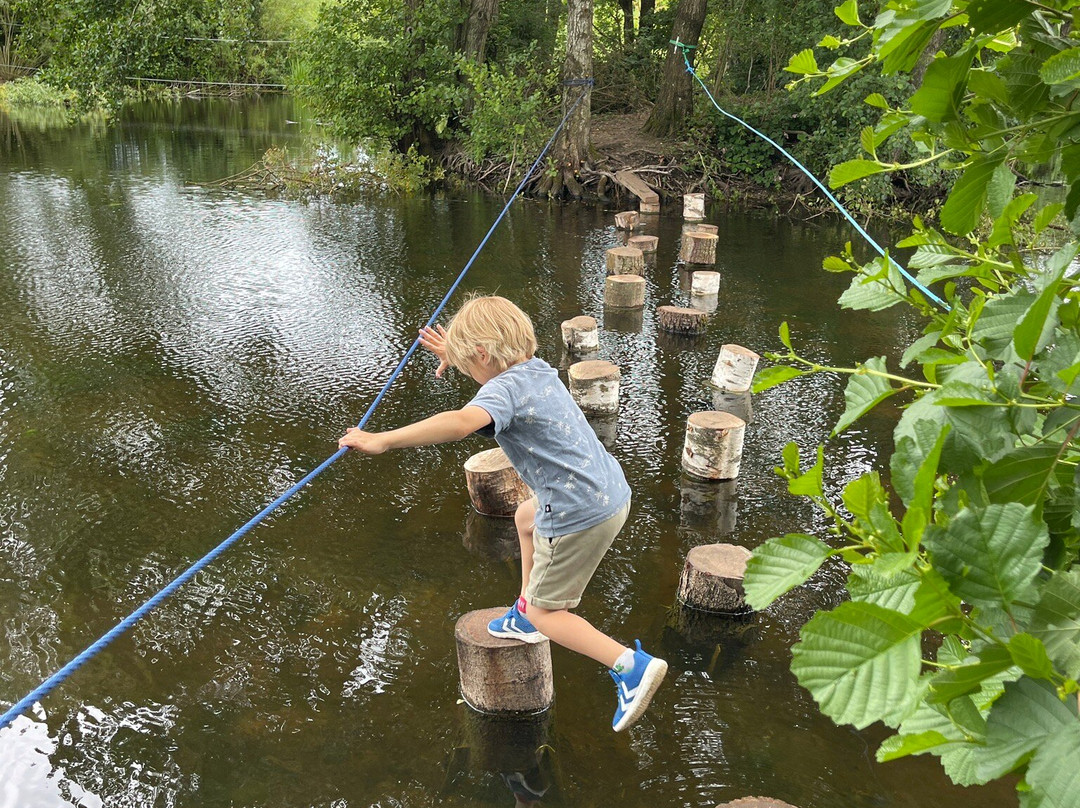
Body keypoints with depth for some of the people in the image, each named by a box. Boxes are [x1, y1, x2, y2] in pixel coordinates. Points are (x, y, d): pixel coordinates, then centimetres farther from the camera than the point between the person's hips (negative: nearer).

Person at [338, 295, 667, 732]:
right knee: (525, 517, 34)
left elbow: (462, 422, -42)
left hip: (579, 516, -9)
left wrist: (382, 440, -40)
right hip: (613, 492, 9)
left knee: (547, 614, 8)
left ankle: (631, 665, -6)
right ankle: (525, 614, 44)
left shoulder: (504, 390, -19)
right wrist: (459, 353, 25)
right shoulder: (538, 368, 8)